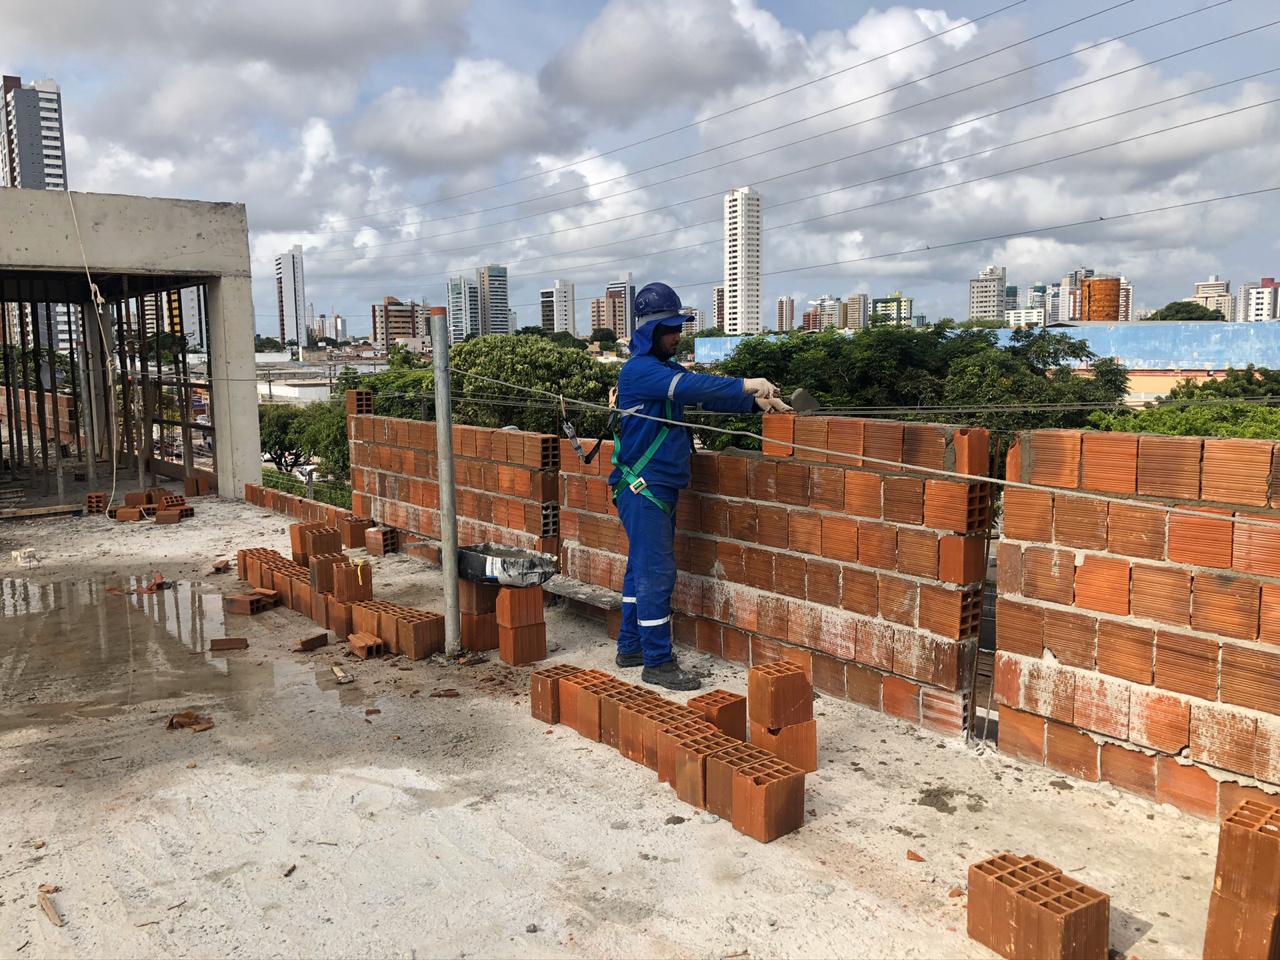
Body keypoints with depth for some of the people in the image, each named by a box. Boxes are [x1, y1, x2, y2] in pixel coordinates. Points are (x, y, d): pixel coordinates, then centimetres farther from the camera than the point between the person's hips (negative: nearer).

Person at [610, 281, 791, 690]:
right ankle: (658, 663, -1)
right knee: (656, 572, -7)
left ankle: (631, 646, 26)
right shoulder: (639, 369, -15)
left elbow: (704, 395, 11)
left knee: (642, 567, 15)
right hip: (642, 487, -10)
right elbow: (690, 387, -29)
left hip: (660, 487, 10)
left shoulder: (665, 369, 15)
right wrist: (745, 384, -28)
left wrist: (756, 401, -1)